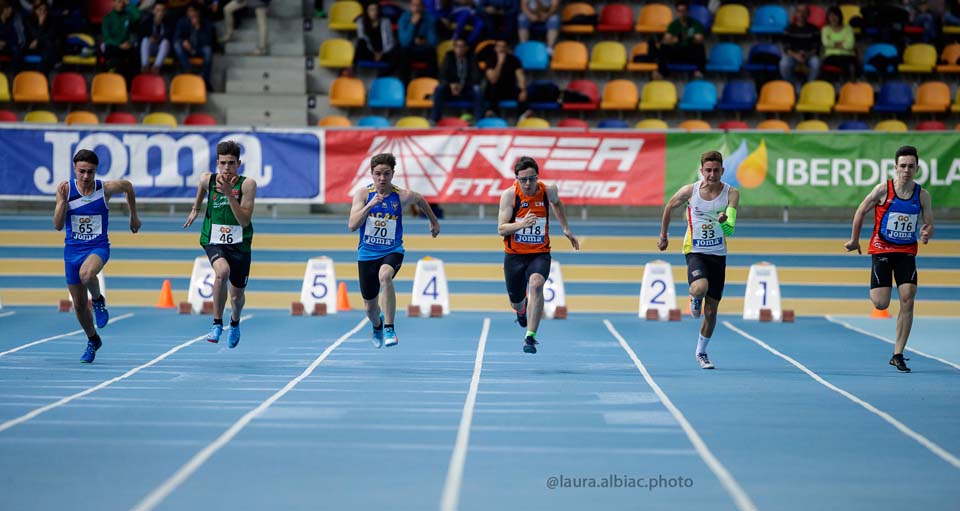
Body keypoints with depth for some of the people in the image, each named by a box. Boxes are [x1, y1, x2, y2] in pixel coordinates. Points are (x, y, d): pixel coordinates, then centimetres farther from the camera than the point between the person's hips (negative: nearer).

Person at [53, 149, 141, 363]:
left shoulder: (106, 188, -11)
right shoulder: (66, 189, -9)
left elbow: (128, 186, 12)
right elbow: (58, 225, -12)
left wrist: (134, 216, 19)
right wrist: (62, 200, -25)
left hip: (98, 247, -3)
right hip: (72, 249, 3)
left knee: (86, 274, -38)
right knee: (79, 305, 10)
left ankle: (98, 300, -5)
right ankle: (93, 340, 36)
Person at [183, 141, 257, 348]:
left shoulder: (247, 184, -15)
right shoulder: (208, 179, -7)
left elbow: (245, 221, -23)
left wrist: (229, 194, -30)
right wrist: (196, 208, 29)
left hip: (239, 244, 0)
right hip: (213, 241, 0)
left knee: (237, 296, 12)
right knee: (222, 271, -34)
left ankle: (235, 323, 49)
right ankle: (217, 323, -18)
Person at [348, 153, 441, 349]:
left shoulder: (402, 196, -7)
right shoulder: (363, 194, -8)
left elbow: (420, 199, 17)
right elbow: (352, 225, -18)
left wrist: (434, 221, 28)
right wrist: (370, 205, -29)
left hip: (392, 251, -2)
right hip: (367, 253, 2)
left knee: (385, 276, -38)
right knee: (370, 307, 11)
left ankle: (389, 329, -31)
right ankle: (377, 326, 49)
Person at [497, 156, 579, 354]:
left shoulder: (549, 190, -7)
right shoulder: (509, 195, -13)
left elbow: (557, 204, 19)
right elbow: (501, 229, -16)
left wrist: (566, 229, 18)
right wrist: (522, 224, -34)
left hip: (540, 254, 0)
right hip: (514, 255, 0)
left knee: (536, 284, -30)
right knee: (516, 301, 12)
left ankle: (530, 336, -30)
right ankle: (521, 310, 53)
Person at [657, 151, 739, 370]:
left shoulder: (731, 193, -9)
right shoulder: (689, 191, -8)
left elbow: (730, 230, -21)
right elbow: (669, 206, 12)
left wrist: (724, 222, -44)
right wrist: (663, 235, 17)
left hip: (718, 254, 2)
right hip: (695, 251, -2)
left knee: (711, 311, 7)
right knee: (700, 287, -33)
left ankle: (701, 352, 29)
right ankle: (694, 299, 5)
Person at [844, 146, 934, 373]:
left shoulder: (922, 195, -2)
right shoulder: (883, 189, -10)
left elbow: (929, 225, 3)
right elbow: (861, 211, 2)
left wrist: (926, 234, -20)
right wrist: (854, 240, 7)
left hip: (907, 252, 2)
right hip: (882, 249, -2)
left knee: (908, 301, -10)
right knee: (881, 304, -11)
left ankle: (898, 355, -2)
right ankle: (874, 291, 30)